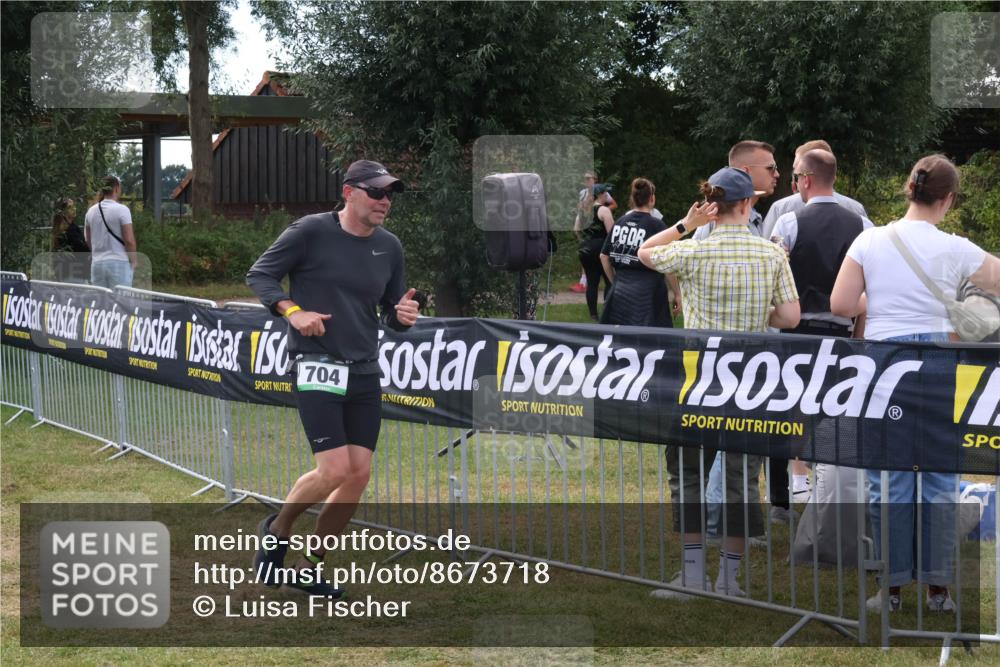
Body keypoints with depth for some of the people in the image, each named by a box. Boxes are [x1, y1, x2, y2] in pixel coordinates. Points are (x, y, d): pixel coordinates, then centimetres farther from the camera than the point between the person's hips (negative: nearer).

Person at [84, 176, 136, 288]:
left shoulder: (91, 211, 8)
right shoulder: (122, 210, -9)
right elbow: (129, 240, -12)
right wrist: (133, 261, 1)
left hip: (97, 264, 5)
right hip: (119, 262, -5)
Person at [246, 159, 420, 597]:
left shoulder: (389, 247, 9)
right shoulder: (310, 232, -8)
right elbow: (259, 275, -2)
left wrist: (403, 316, -7)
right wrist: (292, 311, -18)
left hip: (365, 375, 6)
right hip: (317, 368, -6)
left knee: (359, 474, 2)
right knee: (335, 470, -15)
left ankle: (308, 567, 16)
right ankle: (277, 530, 13)